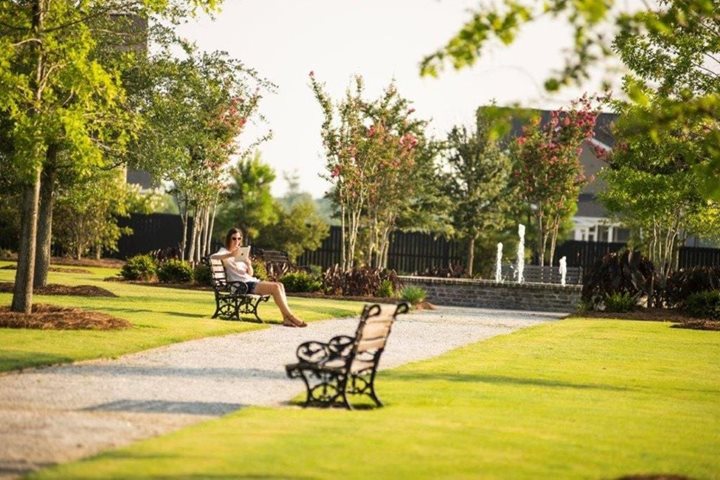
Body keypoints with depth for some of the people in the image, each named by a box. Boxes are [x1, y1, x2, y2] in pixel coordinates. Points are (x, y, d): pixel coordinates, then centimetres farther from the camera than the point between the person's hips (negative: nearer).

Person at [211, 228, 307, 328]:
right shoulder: (225, 252, 4)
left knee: (279, 285, -14)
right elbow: (212, 257, -20)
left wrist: (249, 265, -3)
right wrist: (230, 255, -33)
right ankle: (290, 316, -20)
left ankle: (286, 318, -23)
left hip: (251, 281, 8)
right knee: (275, 287, -22)